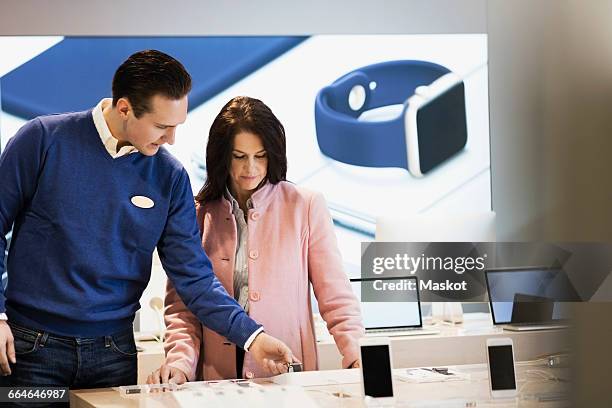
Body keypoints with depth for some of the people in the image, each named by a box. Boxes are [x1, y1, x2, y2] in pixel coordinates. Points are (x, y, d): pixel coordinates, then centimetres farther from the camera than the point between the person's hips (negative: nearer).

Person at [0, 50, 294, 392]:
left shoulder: (170, 177, -1)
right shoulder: (44, 139, -8)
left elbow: (194, 276, 0)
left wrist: (251, 336, -10)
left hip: (114, 350, 2)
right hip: (32, 347, -2)